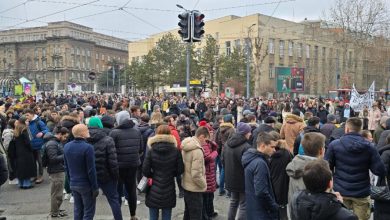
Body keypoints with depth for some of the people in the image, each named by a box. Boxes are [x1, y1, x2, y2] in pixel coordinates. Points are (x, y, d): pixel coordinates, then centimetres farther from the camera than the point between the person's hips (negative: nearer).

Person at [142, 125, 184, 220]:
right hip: (169, 191, 1)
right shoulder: (175, 151, -6)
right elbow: (180, 170, -3)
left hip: (154, 191, -1)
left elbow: (145, 170, -8)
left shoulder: (151, 151, -8)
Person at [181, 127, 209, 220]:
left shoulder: (186, 146, 4)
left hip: (187, 186, 9)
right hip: (195, 190, -9)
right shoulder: (197, 150, -25)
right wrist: (204, 185, -12)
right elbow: (196, 175, -29)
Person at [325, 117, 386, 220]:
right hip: (361, 192, 0)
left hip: (340, 191, 0)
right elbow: (380, 171, -9)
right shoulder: (369, 147, -7)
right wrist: (366, 165, 10)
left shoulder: (334, 145, -10)